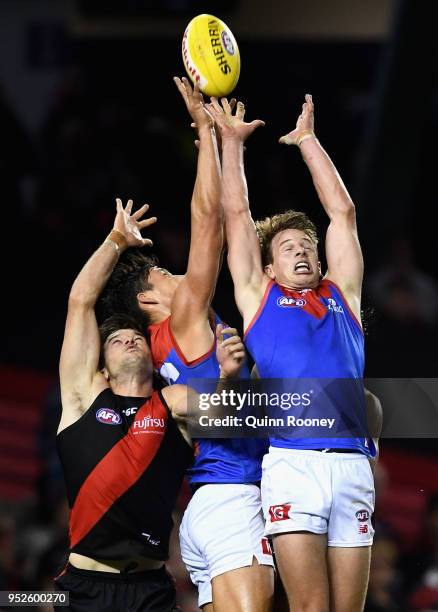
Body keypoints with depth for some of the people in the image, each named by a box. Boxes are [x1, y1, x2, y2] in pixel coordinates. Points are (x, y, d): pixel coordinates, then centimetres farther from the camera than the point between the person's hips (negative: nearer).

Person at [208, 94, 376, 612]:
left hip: (352, 466, 3)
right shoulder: (260, 297, 20)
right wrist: (232, 141, 25)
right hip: (292, 463, -2)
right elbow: (236, 213, 20)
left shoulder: (341, 296, 25)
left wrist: (306, 139, 30)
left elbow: (342, 212, 25)